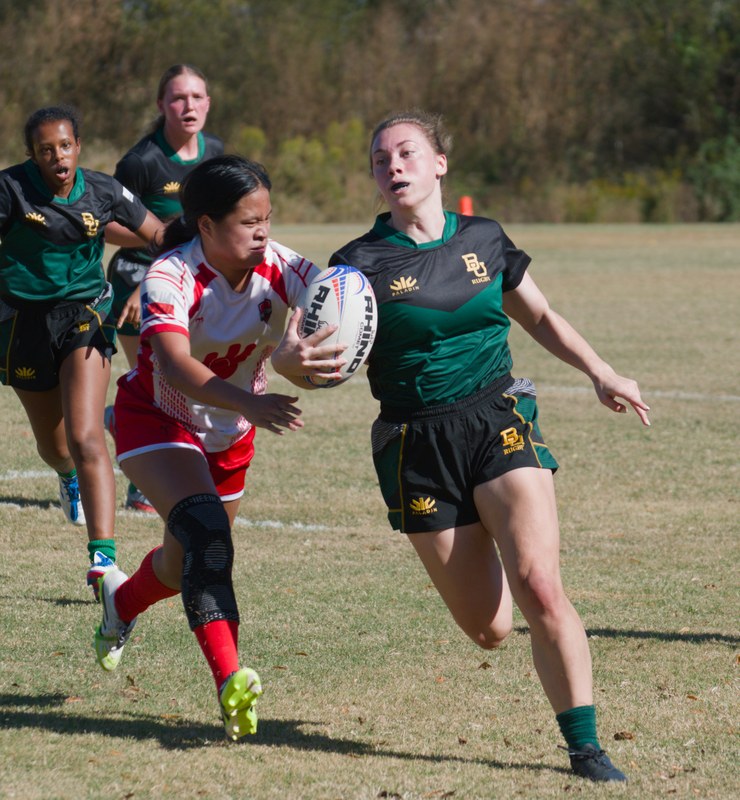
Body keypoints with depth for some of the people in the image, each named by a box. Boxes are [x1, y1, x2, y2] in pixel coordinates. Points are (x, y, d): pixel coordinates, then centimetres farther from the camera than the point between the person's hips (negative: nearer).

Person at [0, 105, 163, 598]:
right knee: (52, 442, 17)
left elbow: (157, 234, 6)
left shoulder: (103, 192, -6)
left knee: (85, 438, -19)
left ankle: (103, 558, -25)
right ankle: (70, 479, 58)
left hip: (84, 316, -1)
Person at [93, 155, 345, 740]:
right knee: (204, 531, -30)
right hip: (158, 418, -5)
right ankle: (231, 682, -35)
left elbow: (340, 311, -38)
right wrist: (250, 403, -62)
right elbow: (175, 365, -45)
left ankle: (122, 602, 51)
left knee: (187, 564, 15)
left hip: (230, 428, 5)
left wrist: (302, 358, -62)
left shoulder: (278, 266, -21)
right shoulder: (171, 277, -30)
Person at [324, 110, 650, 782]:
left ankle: (585, 745, -7)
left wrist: (601, 375, 13)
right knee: (487, 627, 0)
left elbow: (540, 317, 22)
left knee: (538, 587, -19)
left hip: (499, 423, 1)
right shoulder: (361, 262, -2)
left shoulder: (483, 240, 7)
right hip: (417, 444, -1)